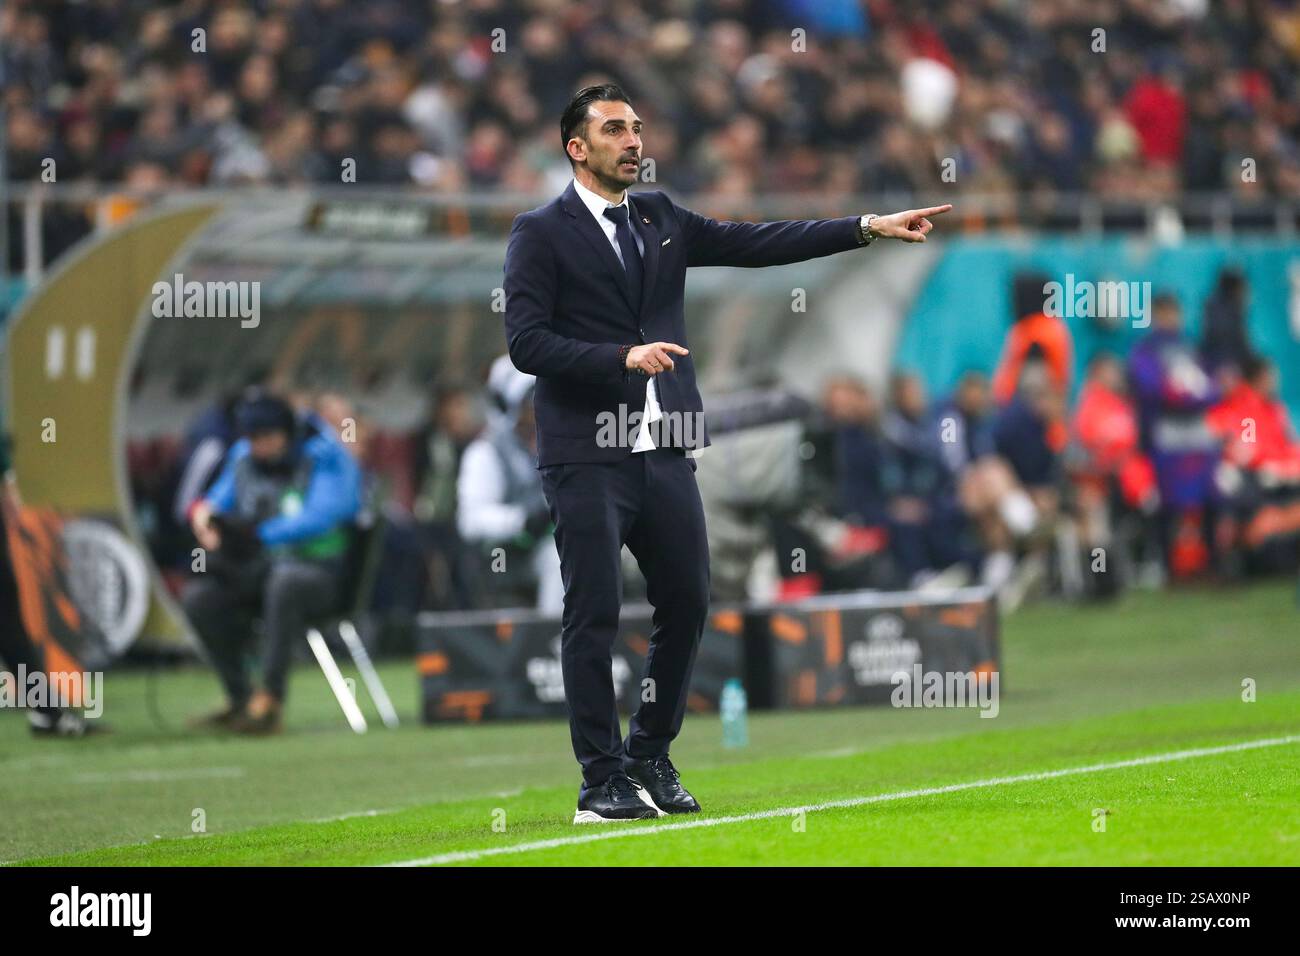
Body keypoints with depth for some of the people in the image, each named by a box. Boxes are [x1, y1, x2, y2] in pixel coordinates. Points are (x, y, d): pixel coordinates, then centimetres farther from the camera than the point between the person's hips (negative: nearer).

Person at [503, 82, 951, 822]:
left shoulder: (661, 220, 15)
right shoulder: (542, 234, -3)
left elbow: (757, 244, 8)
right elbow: (527, 343, -11)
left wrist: (870, 228, 1)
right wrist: (624, 357, -20)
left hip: (666, 454, 6)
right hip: (588, 460, -6)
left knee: (687, 605, 7)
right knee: (595, 615, -4)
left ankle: (650, 756, 23)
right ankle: (602, 782, 2)